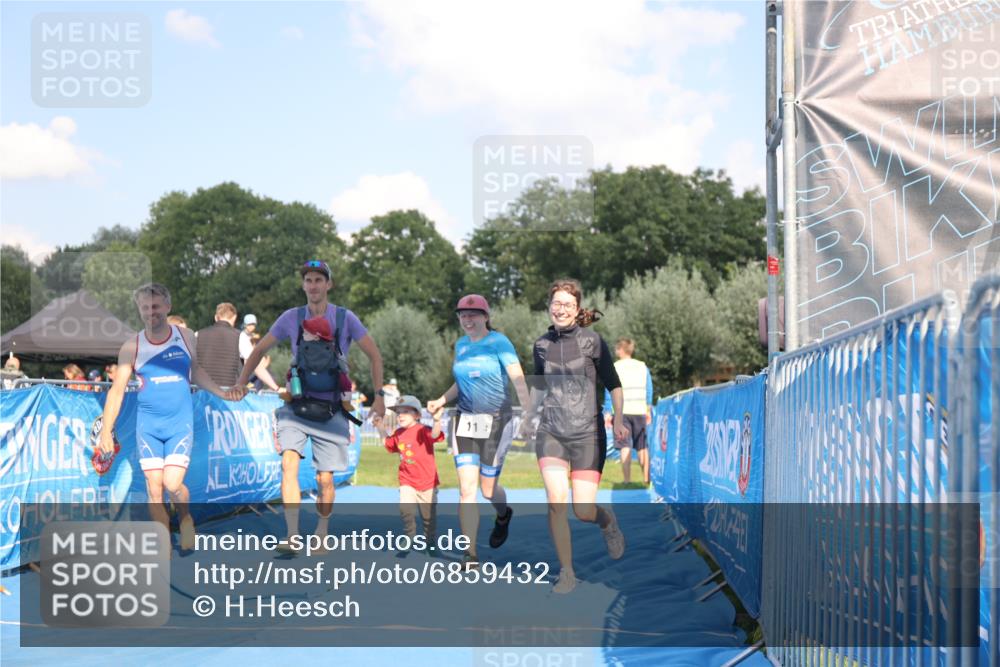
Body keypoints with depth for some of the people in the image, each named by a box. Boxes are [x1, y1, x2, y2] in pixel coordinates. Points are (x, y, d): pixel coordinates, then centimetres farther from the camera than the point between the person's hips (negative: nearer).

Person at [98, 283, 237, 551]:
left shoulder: (186, 337, 2)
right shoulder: (131, 348, -3)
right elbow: (117, 390, 0)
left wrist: (223, 393, 11)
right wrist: (106, 430, -4)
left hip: (180, 422, 0)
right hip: (148, 425, 0)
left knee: (172, 484, -13)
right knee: (154, 489, -1)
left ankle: (186, 519, 19)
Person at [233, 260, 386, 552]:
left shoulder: (345, 318, -3)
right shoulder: (291, 318, 2)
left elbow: (374, 355, 4)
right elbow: (260, 349, 14)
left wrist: (379, 396, -2)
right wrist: (242, 382, 4)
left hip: (330, 410, -1)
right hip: (297, 406, 1)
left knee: (325, 480, 0)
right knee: (289, 463, -21)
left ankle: (321, 533, 24)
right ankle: (293, 537, -25)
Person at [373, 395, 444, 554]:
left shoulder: (422, 430, -14)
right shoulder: (398, 433, 5)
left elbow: (434, 435, -35)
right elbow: (388, 443, 25)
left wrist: (437, 421, -51)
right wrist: (381, 428, 17)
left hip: (427, 481, -4)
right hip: (407, 482, 4)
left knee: (429, 516, 10)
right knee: (405, 509, -18)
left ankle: (430, 542, 30)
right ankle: (409, 539, 0)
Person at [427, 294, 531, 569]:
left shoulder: (499, 342, -9)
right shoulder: (461, 345, 9)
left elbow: (518, 378, -21)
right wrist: (441, 401, 10)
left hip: (496, 422, -4)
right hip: (465, 422, 4)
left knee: (488, 489, 4)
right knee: (466, 488, -7)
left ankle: (503, 515, 42)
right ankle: (470, 556, -4)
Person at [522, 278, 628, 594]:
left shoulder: (592, 341, -4)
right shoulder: (542, 345, 7)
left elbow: (613, 384, 1)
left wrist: (618, 419, -10)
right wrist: (527, 418, 22)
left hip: (587, 434, -2)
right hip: (551, 434, 2)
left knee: (584, 511, -6)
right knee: (556, 501, -16)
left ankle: (609, 521, 33)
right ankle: (566, 574, -2)